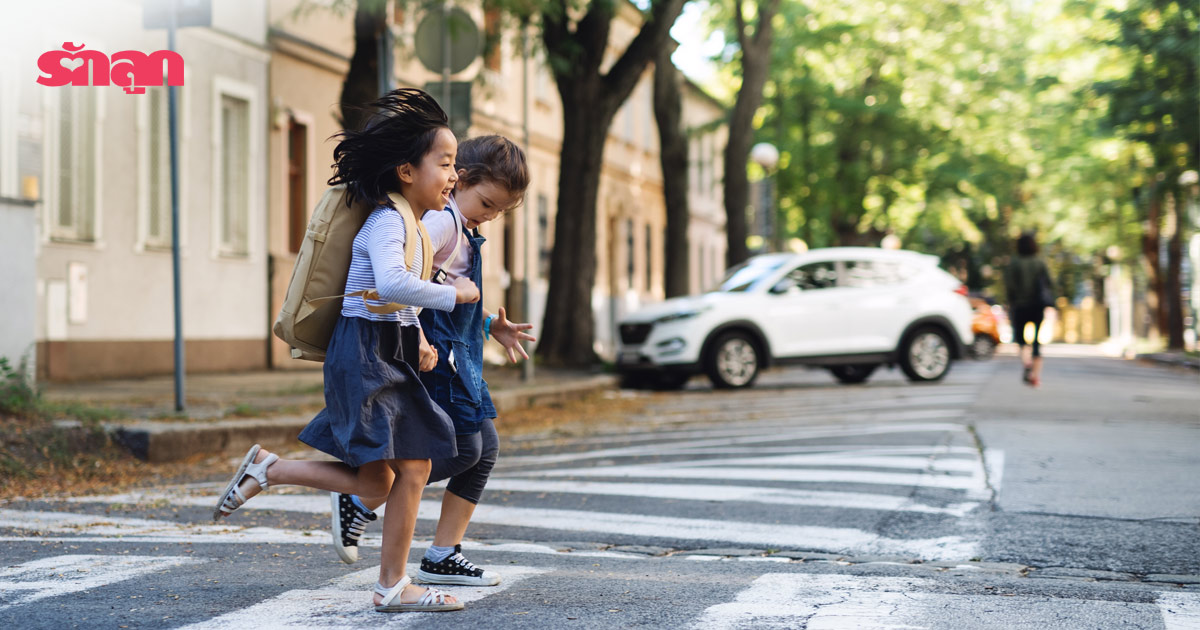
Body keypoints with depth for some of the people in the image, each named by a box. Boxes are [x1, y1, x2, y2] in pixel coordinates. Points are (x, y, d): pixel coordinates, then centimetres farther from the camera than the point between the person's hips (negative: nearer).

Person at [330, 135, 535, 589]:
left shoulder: (464, 229, 18)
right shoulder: (443, 220, -14)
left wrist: (492, 326, 23)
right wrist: (416, 337, -32)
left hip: (460, 356, 10)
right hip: (437, 356, -10)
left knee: (485, 448, 9)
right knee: (462, 450, -9)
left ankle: (442, 556, 13)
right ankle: (357, 504, 1)